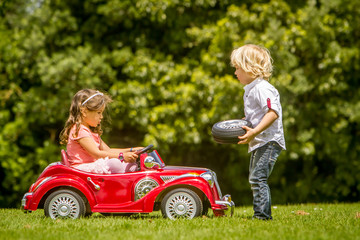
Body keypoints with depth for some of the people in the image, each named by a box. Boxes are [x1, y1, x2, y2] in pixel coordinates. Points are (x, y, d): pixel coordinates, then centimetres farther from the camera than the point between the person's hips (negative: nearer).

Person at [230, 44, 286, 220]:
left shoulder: (262, 88, -16)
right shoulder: (250, 89, 17)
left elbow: (273, 113, -27)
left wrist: (254, 132, -31)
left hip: (268, 141, -11)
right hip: (259, 143, 11)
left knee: (258, 178, -16)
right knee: (255, 179, 16)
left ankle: (262, 215, -14)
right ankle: (260, 213, 24)